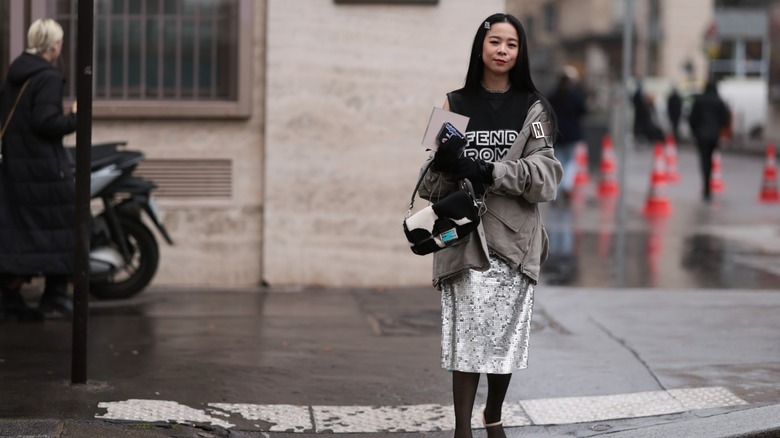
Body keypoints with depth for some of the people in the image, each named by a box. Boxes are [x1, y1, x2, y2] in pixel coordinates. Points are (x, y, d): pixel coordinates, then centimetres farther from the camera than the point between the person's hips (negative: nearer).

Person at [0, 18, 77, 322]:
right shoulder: (49, 77, -14)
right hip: (45, 166, -8)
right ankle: (54, 295, 5)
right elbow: (46, 122, -22)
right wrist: (74, 118, -7)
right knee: (62, 228, 3)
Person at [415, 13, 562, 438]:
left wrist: (487, 171, -17)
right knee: (469, 332, -7)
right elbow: (432, 185, 6)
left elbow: (545, 177, -7)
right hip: (466, 235, 0)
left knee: (507, 331, 5)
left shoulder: (533, 108, 5)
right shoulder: (455, 104, 6)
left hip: (514, 236, 0)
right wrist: (444, 164, -17)